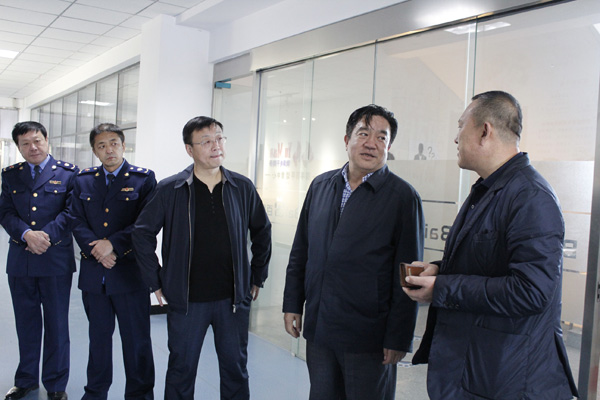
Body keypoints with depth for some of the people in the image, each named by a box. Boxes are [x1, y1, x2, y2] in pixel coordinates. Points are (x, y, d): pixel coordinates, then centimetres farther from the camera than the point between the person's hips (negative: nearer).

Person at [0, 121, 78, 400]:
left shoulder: (68, 173, 0)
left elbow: (71, 212, -7)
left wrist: (46, 236, -19)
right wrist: (27, 235, -16)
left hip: (56, 259, -3)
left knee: (56, 324, 7)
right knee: (26, 323, 15)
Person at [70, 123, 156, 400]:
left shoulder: (144, 179, -2)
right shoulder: (83, 180, 10)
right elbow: (77, 222, 4)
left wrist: (112, 244, -16)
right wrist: (96, 249, -12)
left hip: (130, 271, -4)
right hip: (93, 272, 4)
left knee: (136, 340, 6)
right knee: (98, 336, 18)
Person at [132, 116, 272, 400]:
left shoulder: (243, 188, -1)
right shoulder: (170, 189, -6)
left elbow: (262, 232, 11)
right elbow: (143, 234, 2)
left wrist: (257, 278, 10)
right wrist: (156, 282, 0)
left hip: (234, 300, 2)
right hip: (186, 300, -1)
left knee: (235, 368, 13)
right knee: (181, 369, 13)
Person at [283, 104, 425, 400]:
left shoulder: (403, 197, -8)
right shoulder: (320, 186, 7)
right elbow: (300, 251, 12)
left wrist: (398, 338, -10)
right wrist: (292, 304, 9)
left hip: (368, 338, -4)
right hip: (317, 329, 4)